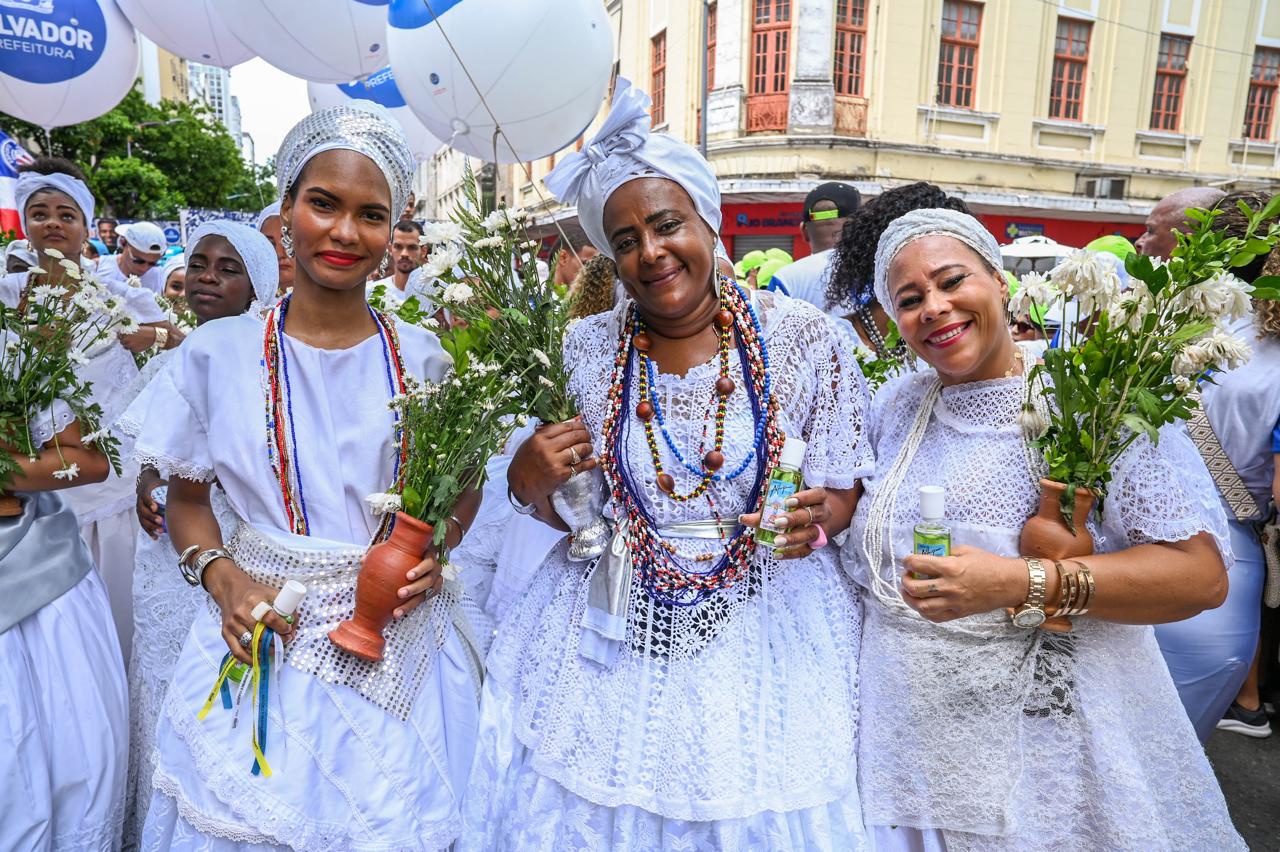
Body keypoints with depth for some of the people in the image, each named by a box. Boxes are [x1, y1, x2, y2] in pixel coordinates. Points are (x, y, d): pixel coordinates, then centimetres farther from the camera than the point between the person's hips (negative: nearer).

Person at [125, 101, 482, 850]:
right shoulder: (220, 352, -4)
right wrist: (222, 577, -11)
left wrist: (437, 551, -9)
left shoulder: (423, 359, -3)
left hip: (399, 640, 1)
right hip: (267, 634, 0)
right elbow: (187, 498, 6)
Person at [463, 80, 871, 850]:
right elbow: (565, 511, 6)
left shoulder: (800, 335, -9)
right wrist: (531, 480, -14)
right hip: (614, 632, 2)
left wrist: (817, 518, -21)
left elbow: (844, 489, 0)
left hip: (768, 627, -1)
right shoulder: (588, 348, -4)